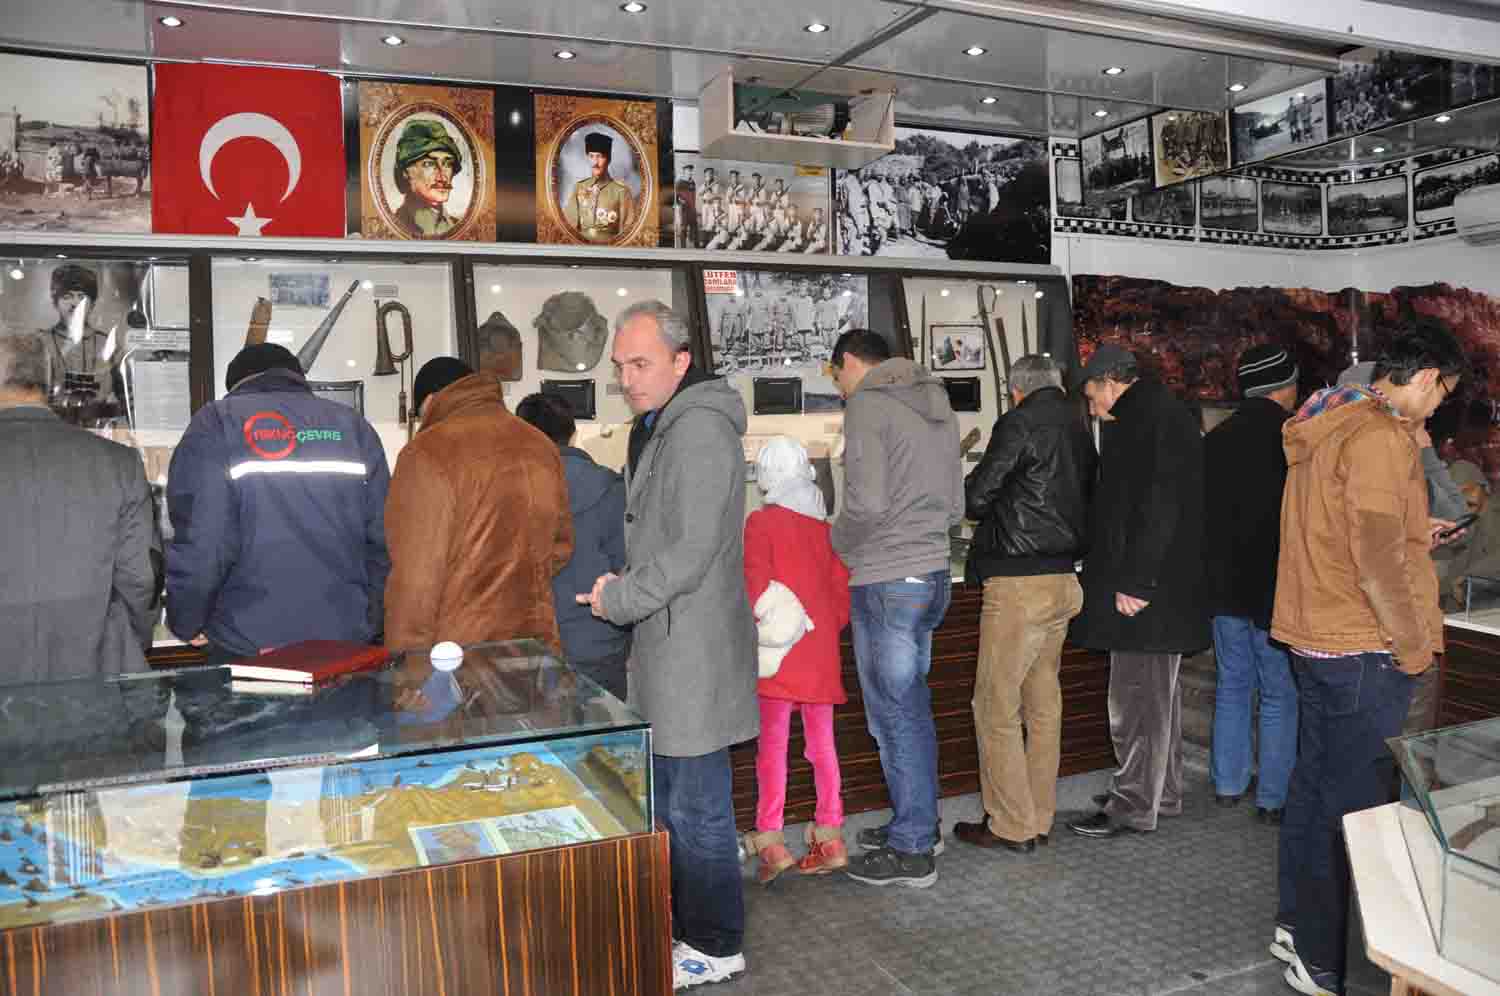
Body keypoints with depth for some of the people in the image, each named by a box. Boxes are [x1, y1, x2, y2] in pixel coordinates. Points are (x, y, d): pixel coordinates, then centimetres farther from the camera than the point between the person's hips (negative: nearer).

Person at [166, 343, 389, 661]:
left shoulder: (217, 423, 0)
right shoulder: (354, 425, 9)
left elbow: (200, 540, -11)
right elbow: (385, 537, 3)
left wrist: (187, 623, 3)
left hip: (248, 647, -2)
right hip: (346, 644, 3)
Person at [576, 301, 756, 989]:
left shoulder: (700, 431, -17)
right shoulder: (658, 427, 16)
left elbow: (691, 552, -22)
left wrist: (618, 600, -12)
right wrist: (624, 585, 12)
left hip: (693, 648, -10)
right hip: (665, 644, 10)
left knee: (695, 808, 1)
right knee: (670, 797, 21)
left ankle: (715, 947, 17)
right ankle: (685, 924, 36)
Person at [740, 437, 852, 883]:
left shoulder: (760, 521, -7)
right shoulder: (823, 524, 8)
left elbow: (755, 581, -14)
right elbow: (841, 583, 8)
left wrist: (768, 622, -3)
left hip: (781, 647, -5)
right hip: (822, 648, 5)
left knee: (772, 745, 2)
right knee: (822, 744, 12)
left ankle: (771, 841, 0)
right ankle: (831, 838, 16)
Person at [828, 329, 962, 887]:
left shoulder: (867, 404, -10)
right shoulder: (937, 404, 15)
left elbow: (867, 501, -20)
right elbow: (955, 505, 16)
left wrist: (839, 540, -3)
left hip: (887, 583, -8)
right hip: (933, 574, 9)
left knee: (894, 715, 1)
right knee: (913, 709, 18)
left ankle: (911, 852, 11)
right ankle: (917, 826, 30)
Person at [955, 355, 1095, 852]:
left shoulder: (1019, 424, -11)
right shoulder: (1079, 429, 11)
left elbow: (976, 497, -10)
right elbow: (1084, 499, 15)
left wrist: (990, 512, 12)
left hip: (1019, 583, -8)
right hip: (1064, 581, 8)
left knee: (995, 707, 1)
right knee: (1044, 704, 14)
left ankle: (1011, 825, 7)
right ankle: (1039, 820, 22)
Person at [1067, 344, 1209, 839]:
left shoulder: (1147, 415, -14)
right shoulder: (1166, 413, 18)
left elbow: (1156, 502, -23)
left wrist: (1135, 581, -22)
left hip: (1146, 590, -11)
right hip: (1169, 584, 11)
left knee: (1136, 697, -3)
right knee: (1158, 692, 18)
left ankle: (1134, 807, 6)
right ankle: (1163, 793, 30)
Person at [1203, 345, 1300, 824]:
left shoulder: (1215, 439, 4)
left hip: (1224, 586, 6)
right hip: (1277, 587, -5)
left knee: (1232, 683, 16)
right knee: (1280, 694, 5)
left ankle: (1228, 784, 23)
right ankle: (1273, 798, 10)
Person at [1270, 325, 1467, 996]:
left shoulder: (1328, 427, 14)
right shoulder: (1380, 437, -17)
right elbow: (1379, 561, -22)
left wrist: (1412, 539, 22)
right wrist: (1414, 646, -12)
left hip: (1315, 641, 10)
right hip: (1363, 653, -10)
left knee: (1314, 785, 18)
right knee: (1353, 805, 0)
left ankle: (1295, 927, 31)